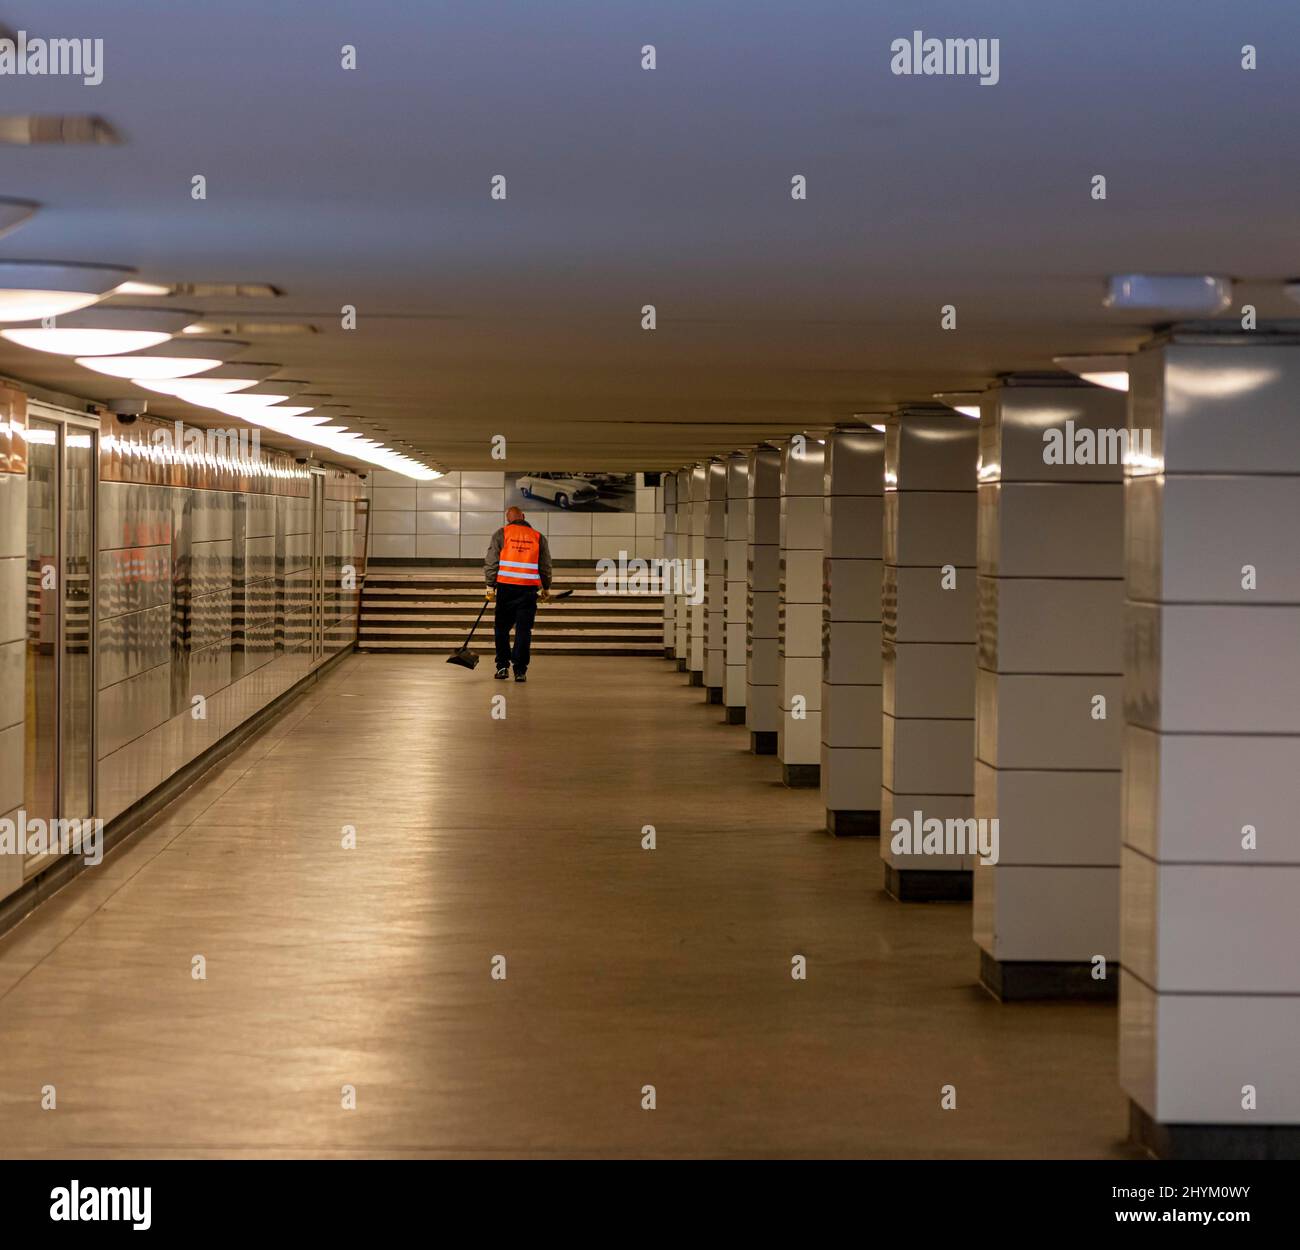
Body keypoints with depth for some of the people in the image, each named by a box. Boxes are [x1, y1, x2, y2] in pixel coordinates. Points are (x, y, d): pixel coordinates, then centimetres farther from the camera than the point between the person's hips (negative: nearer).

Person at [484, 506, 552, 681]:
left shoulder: (501, 534, 4)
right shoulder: (538, 537, 9)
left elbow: (491, 561, -2)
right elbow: (546, 566, 11)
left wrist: (490, 585, 1)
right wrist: (546, 588, 20)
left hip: (506, 587, -1)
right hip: (529, 588, 1)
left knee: (502, 628, 12)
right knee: (524, 629, 3)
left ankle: (502, 666, 9)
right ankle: (520, 670, -1)